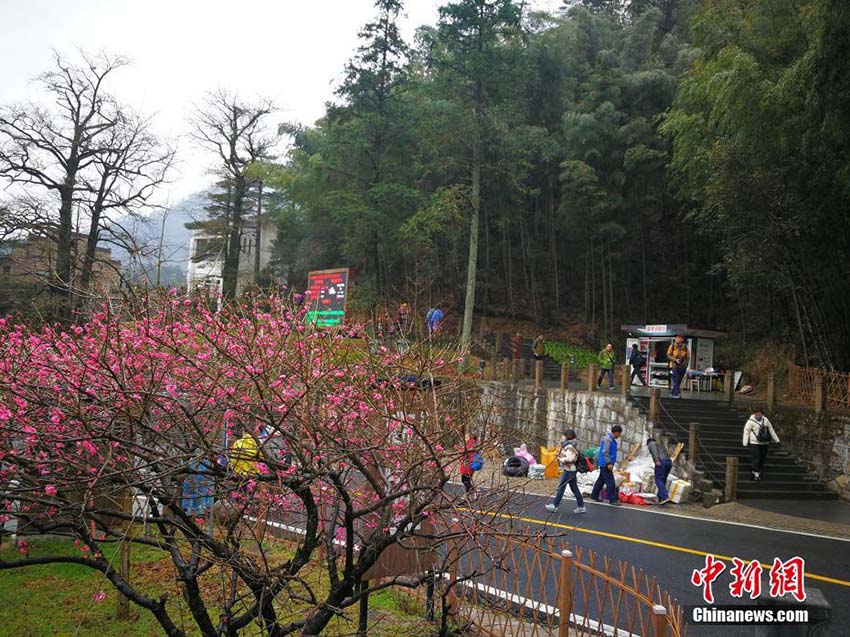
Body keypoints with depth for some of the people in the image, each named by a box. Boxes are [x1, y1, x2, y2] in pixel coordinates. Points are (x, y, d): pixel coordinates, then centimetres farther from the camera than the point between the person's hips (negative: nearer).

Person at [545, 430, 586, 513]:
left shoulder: (570, 447, -18)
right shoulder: (569, 446, 12)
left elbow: (569, 459, -25)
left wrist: (560, 459, -12)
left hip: (569, 470, -10)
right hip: (571, 470, 10)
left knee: (561, 487, -2)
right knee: (574, 488, 12)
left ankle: (554, 505, 6)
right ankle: (581, 506, 14)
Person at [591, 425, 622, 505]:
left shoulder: (611, 439, 14)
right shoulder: (607, 439, -18)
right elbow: (605, 452, -24)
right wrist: (609, 463, -25)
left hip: (604, 464, 11)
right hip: (605, 464, -11)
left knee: (601, 480, 16)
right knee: (610, 481, -9)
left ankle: (594, 496, 24)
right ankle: (612, 499, -8)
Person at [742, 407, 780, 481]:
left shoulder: (765, 420, 7)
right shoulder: (751, 421, -8)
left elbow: (771, 430, 16)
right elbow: (746, 432, -7)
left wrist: (777, 440, 17)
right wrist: (745, 443, -12)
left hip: (764, 443, 5)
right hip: (754, 443, -5)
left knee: (763, 459, 7)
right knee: (756, 459, -6)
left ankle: (758, 471, 23)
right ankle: (756, 475, 2)